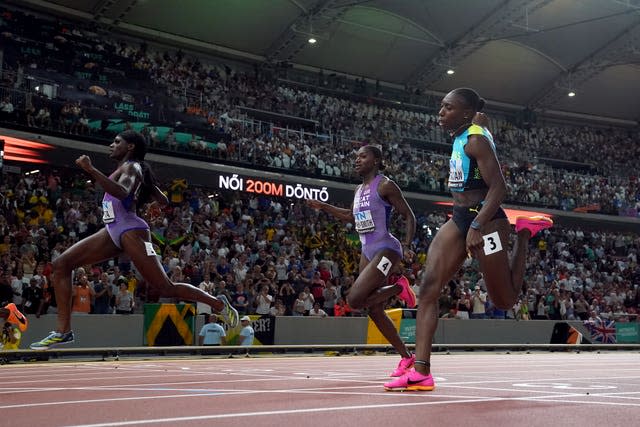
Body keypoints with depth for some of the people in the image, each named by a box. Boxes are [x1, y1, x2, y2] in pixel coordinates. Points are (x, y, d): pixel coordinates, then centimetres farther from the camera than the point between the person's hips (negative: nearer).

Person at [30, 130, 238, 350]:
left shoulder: (131, 167, -6)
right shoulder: (128, 169, 21)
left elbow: (122, 192, -30)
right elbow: (163, 201, 23)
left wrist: (91, 170, -33)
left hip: (130, 231, -10)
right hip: (113, 231, 10)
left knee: (166, 288, -9)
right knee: (61, 264, -1)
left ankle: (219, 303, 9)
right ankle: (63, 330, -2)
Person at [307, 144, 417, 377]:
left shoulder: (385, 185, -9)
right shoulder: (359, 190, 14)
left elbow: (409, 216, -9)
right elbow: (352, 216, 31)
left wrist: (407, 246, -21)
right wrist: (323, 207, 24)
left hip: (386, 250, -9)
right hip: (367, 251, 9)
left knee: (354, 300, -19)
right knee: (375, 310, 7)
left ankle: (399, 289, 1)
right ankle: (406, 357, 17)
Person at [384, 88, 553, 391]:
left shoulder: (476, 140, -16)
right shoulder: (463, 135, 9)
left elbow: (499, 188, -22)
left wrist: (477, 225, -32)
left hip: (485, 221, -9)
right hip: (460, 219, 9)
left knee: (504, 300, 6)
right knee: (428, 286, -9)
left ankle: (524, 234, 28)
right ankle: (421, 371, -13)